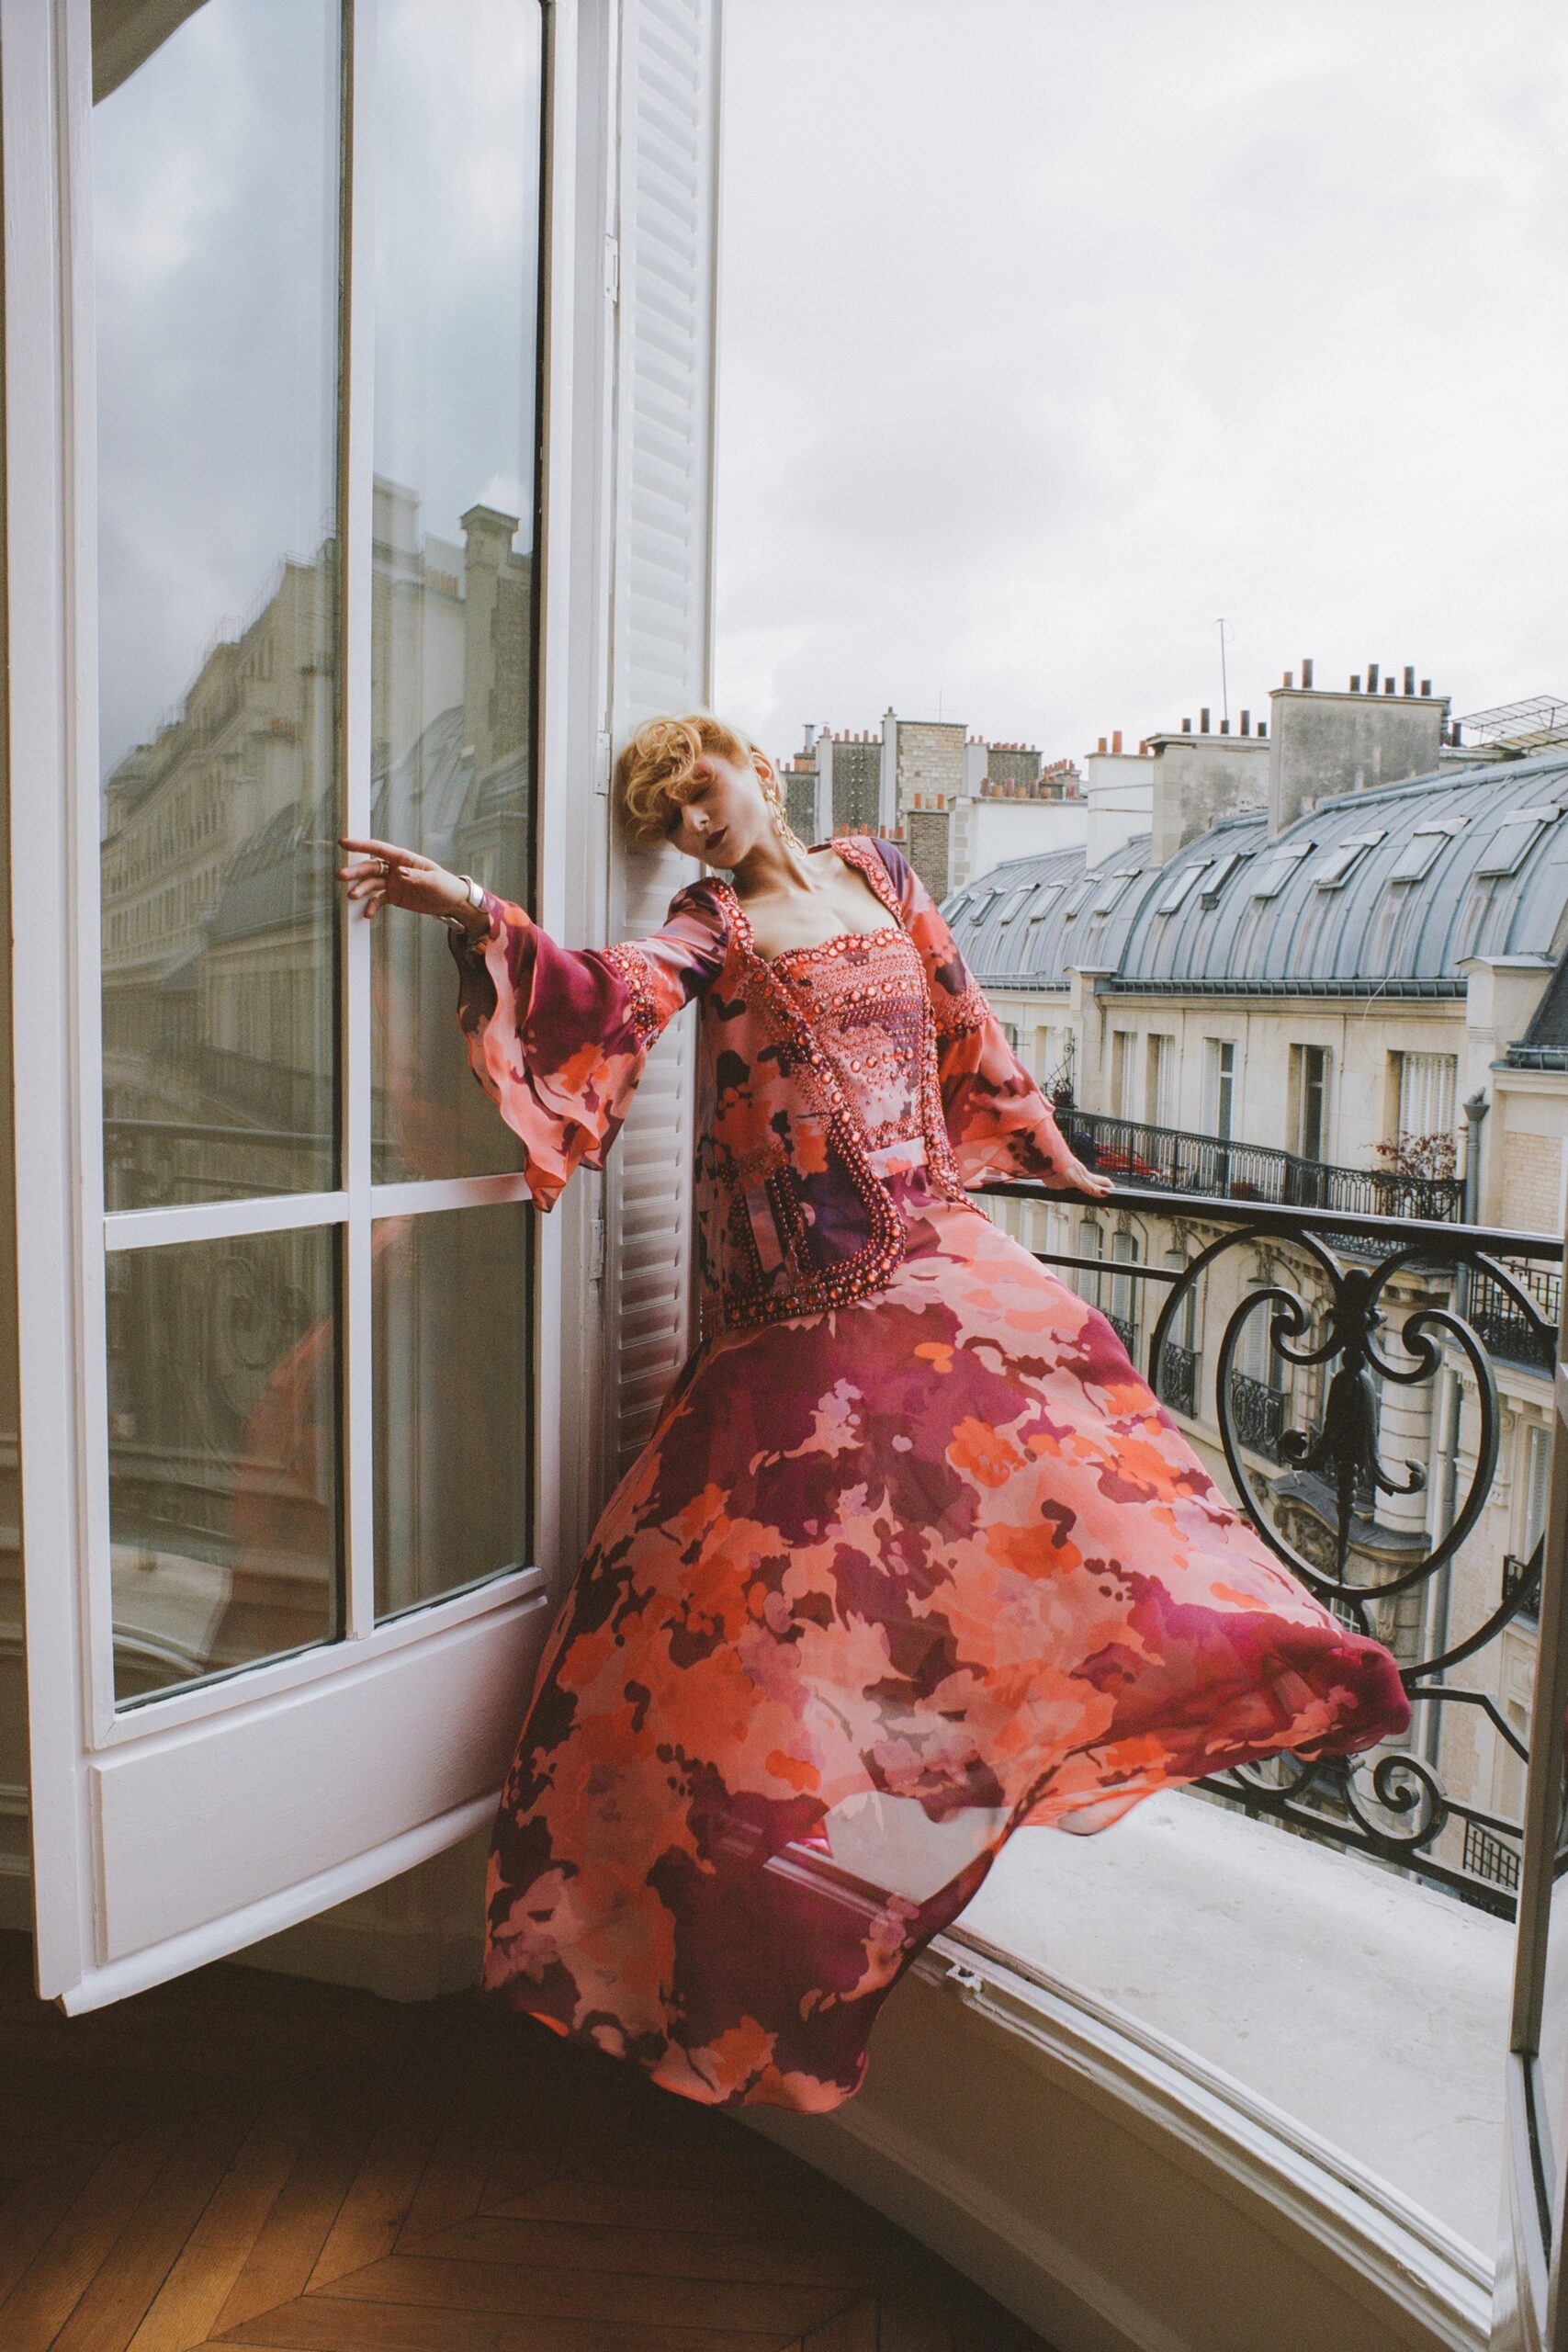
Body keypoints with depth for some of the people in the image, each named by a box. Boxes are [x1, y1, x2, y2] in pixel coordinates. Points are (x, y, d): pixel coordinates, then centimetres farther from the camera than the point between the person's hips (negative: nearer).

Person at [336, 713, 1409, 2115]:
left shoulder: (874, 871, 16)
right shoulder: (709, 926, 4)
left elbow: (963, 1025, 20)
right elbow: (616, 997, -16)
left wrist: (1050, 1157, 25)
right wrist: (478, 915, -31)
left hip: (922, 1229, 4)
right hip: (796, 1275, -4)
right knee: (799, 1505, -8)